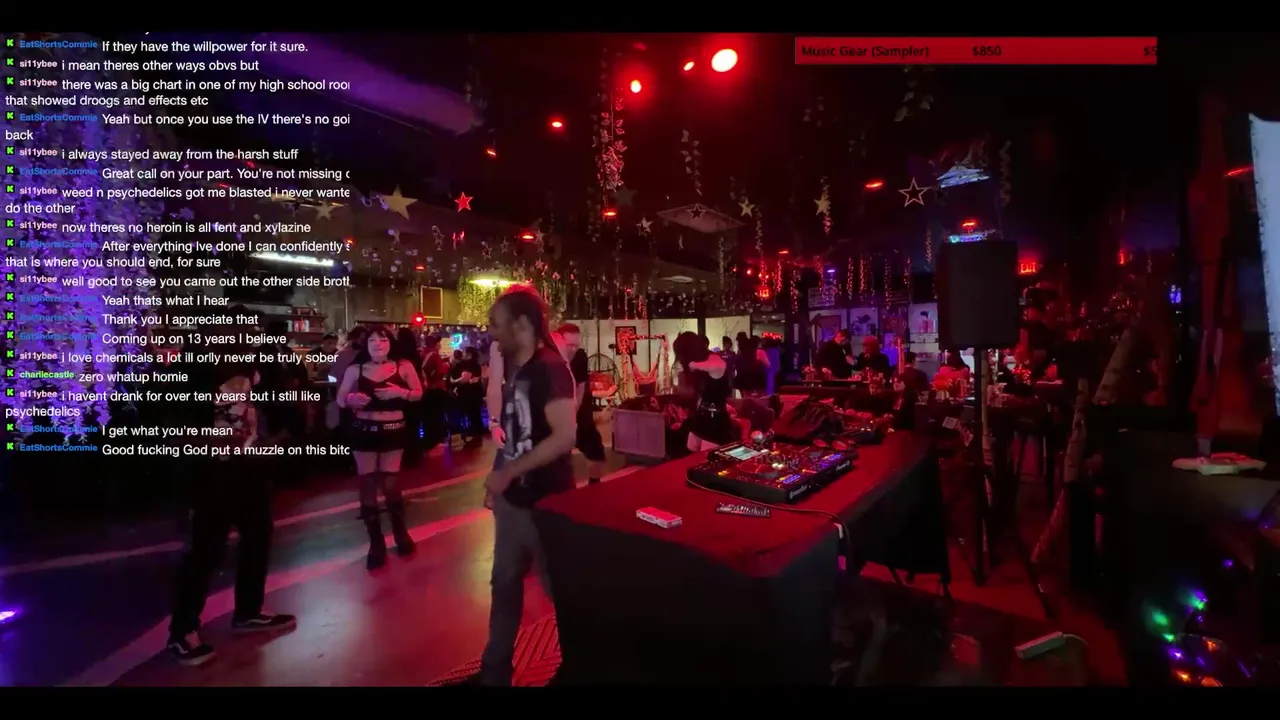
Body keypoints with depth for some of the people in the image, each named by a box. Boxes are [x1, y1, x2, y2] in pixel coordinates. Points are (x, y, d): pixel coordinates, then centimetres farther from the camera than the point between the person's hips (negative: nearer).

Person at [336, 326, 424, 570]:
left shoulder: (403, 367, -4)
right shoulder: (355, 370, -1)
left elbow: (419, 393, 2)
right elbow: (340, 399, 5)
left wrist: (400, 392, -16)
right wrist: (352, 399, -16)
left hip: (393, 430, -1)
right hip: (363, 431, 1)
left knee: (390, 483, 6)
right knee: (367, 484, 5)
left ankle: (400, 532, 30)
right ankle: (376, 542, 19)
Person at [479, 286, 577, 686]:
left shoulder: (549, 368, -20)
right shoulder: (513, 369, 6)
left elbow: (565, 436, -28)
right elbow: (507, 428, 10)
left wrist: (508, 471, -23)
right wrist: (498, 481, 1)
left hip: (545, 500, -8)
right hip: (513, 496, 8)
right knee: (504, 583, 20)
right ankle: (495, 669, 41)